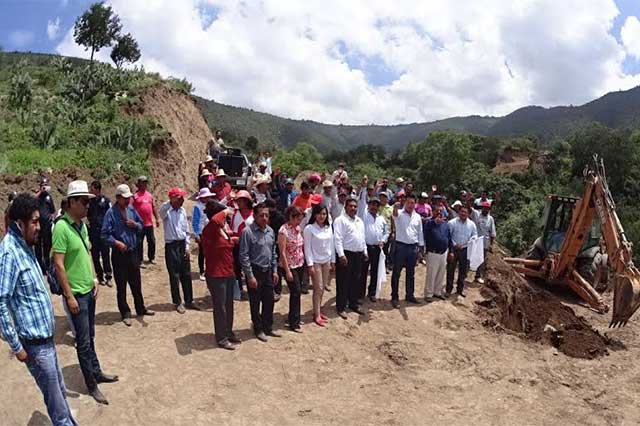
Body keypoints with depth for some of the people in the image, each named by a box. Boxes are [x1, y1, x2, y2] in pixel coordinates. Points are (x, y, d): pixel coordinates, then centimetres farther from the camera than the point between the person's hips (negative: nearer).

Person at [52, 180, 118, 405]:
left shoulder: (82, 224, 6)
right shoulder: (62, 227, -19)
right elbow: (58, 265, -20)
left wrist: (94, 281, 13)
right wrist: (69, 296, -18)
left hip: (89, 290, 7)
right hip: (76, 294, -7)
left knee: (90, 337, 20)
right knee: (83, 342, 4)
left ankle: (96, 373, 33)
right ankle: (91, 385, 17)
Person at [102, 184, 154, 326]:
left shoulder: (131, 209, 4)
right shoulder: (111, 213, -12)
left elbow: (141, 225, 13)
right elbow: (105, 234, -14)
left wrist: (135, 225, -8)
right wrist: (116, 242, -25)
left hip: (133, 252, 5)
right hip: (119, 254, -5)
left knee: (136, 283, 17)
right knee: (121, 286, 7)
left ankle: (140, 308, 32)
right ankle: (125, 313, 19)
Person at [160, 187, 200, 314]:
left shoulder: (182, 210, 7)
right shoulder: (166, 211, -8)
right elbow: (163, 208, -35)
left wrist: (187, 246, 7)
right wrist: (172, 201, -47)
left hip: (182, 244, 5)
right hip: (171, 246, -5)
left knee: (186, 274, 10)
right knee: (174, 276, 3)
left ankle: (189, 301, 21)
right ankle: (178, 303, 16)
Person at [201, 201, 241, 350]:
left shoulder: (224, 229, 8)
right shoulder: (209, 230, -17)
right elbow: (214, 220, -41)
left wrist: (234, 240, 9)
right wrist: (225, 211, -25)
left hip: (229, 273, 8)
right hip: (216, 276, -8)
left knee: (229, 305, 19)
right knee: (220, 307, 3)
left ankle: (228, 333, 35)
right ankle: (221, 338, 16)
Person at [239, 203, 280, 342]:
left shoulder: (270, 231, 5)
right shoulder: (248, 232, -15)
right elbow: (244, 256, -15)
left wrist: (275, 271, 9)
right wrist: (250, 276, -16)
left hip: (268, 271, 6)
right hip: (255, 271, -6)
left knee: (269, 301, 13)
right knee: (255, 303, 7)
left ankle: (268, 328, 29)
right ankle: (258, 329, 23)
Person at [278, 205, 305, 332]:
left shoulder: (298, 229, 5)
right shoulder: (283, 230, -16)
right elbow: (282, 252, -17)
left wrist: (305, 262, 5)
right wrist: (287, 271, -17)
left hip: (300, 265, 7)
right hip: (289, 266, -6)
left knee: (296, 292, 12)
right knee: (296, 292, -5)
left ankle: (295, 317, 26)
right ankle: (294, 323, 6)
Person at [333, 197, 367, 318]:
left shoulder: (360, 221, 16)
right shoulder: (340, 220, -9)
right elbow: (338, 239, -16)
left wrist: (365, 251, 17)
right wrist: (341, 255, -22)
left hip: (358, 254, 7)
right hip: (346, 254, -7)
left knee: (355, 281, 15)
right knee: (343, 282, -1)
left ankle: (354, 304, 27)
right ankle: (340, 307, 7)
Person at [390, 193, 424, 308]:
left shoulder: (418, 217, 8)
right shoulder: (399, 213, -5)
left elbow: (420, 234, 13)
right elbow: (395, 214, -31)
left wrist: (420, 249, 10)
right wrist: (395, 208, -55)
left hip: (413, 247, 4)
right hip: (401, 246, -4)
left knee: (411, 273, 14)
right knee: (396, 273, 1)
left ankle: (409, 295, 26)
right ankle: (394, 297, 8)